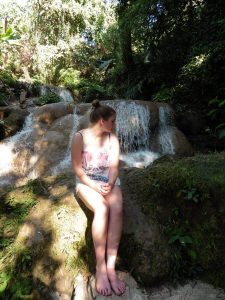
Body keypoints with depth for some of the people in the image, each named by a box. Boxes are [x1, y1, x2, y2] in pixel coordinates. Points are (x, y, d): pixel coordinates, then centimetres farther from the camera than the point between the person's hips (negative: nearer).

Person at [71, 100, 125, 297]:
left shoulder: (113, 139, 3)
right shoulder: (80, 137, -9)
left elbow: (114, 166, -1)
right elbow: (78, 169, -10)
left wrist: (110, 184, -19)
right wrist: (96, 187, -20)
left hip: (109, 181, 3)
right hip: (87, 182, -3)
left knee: (117, 209, -28)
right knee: (102, 208, -33)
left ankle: (111, 266, -22)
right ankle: (100, 267, -20)